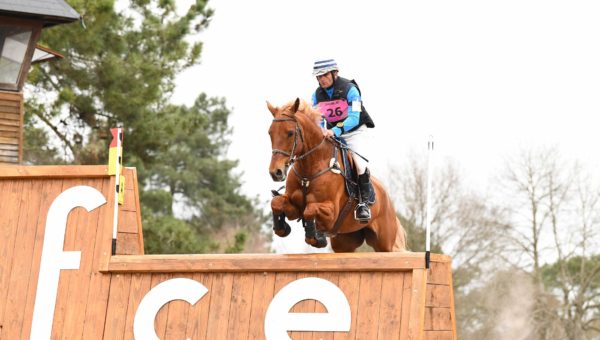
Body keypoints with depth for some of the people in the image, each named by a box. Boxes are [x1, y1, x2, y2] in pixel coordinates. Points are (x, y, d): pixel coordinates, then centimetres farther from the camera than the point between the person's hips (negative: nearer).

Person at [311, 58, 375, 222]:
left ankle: (365, 201, -9)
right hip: (331, 133, 5)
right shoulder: (317, 94, -8)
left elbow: (354, 118, -30)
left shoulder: (350, 89, -23)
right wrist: (321, 130, -29)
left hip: (354, 131, -5)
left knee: (359, 163, -23)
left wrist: (335, 131, -43)